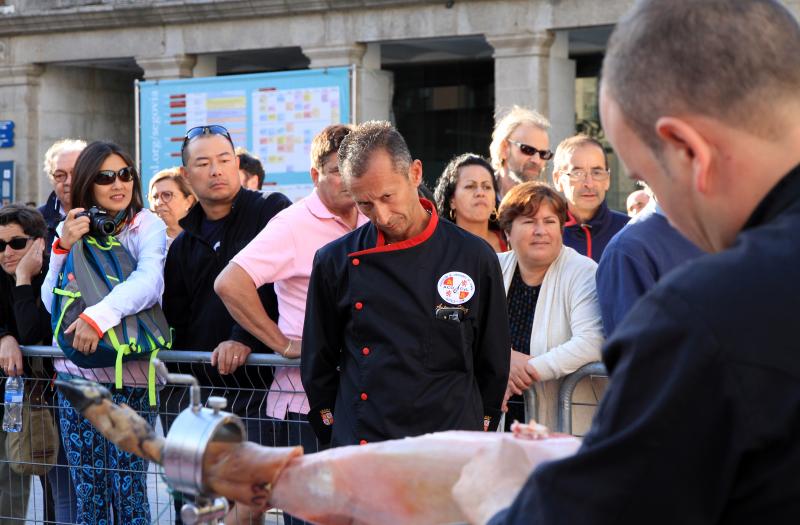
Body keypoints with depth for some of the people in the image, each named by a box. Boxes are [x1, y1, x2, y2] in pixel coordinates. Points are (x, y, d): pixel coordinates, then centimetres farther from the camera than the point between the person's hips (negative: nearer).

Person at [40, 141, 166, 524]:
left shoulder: (146, 226, -3)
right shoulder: (70, 229, 8)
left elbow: (150, 281, -22)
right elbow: (51, 304, 4)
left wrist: (99, 314, -38)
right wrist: (64, 248, -10)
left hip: (129, 377, -3)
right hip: (75, 375, 3)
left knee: (128, 494, -2)